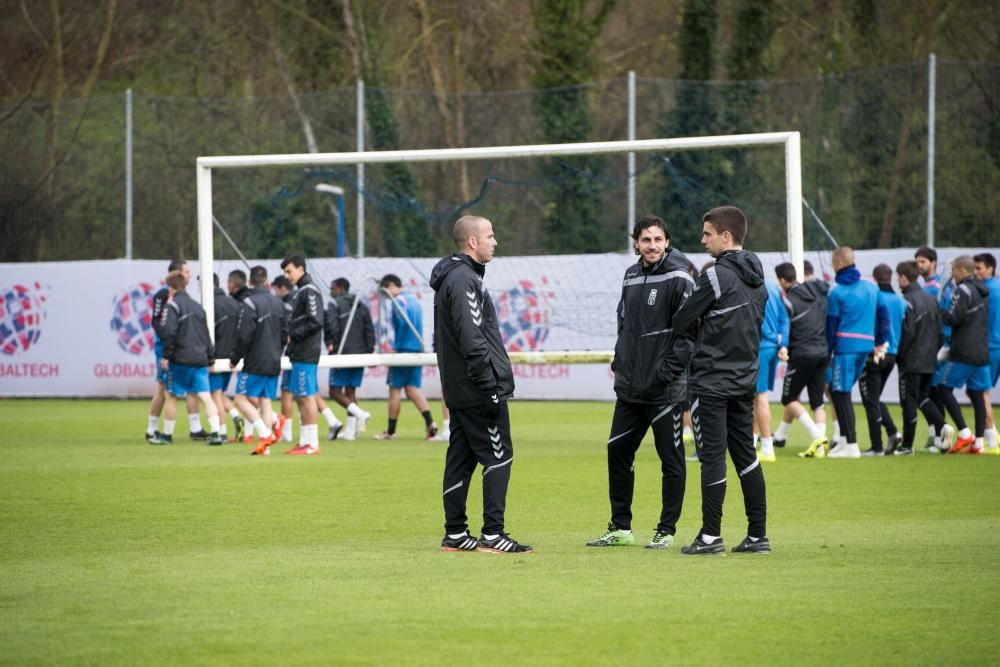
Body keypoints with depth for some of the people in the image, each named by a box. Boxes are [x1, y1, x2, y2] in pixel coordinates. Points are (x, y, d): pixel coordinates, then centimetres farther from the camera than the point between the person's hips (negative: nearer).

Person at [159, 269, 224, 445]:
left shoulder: (173, 305, -5)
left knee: (172, 396, 8)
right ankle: (215, 432, -15)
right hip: (201, 358, 5)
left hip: (181, 359, -5)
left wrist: (166, 355, -10)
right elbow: (206, 334, 18)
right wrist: (210, 358, 22)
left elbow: (169, 332, -17)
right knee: (205, 397, -3)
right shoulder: (198, 306, 16)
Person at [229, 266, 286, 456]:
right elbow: (285, 333, 15)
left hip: (255, 363, -7)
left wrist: (235, 358, -4)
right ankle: (265, 445, 1)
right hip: (274, 363, 7)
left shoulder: (250, 303, -13)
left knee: (242, 398, 0)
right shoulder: (278, 303, 10)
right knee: (265, 401, 8)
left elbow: (244, 336, -16)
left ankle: (265, 433, -15)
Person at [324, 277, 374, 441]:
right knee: (350, 391, 10)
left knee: (335, 391, -1)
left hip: (342, 354, -6)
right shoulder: (361, 306, 16)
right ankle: (350, 431, 6)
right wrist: (369, 351, 10)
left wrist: (330, 343, -7)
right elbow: (370, 330, 11)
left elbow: (331, 324, -18)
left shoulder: (335, 304, -3)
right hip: (360, 354, 6)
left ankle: (360, 414, -22)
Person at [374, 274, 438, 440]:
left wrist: (396, 348, -16)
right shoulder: (413, 300, 18)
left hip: (403, 350, -8)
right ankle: (430, 423, -13)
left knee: (395, 389, 2)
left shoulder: (398, 301, -8)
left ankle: (391, 431, 7)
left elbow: (403, 322, -20)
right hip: (418, 351, 8)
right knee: (413, 389, 5)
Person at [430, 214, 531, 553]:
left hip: (459, 390, 10)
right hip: (478, 390, -10)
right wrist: (490, 386, -22)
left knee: (460, 459, 10)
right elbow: (472, 339, -23)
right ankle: (492, 535, -8)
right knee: (498, 456, -7)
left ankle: (455, 534, 13)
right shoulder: (464, 279, -15)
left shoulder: (455, 276, 17)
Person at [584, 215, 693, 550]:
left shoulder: (678, 279, -9)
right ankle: (620, 528, 18)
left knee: (671, 459, 1)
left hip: (665, 390, -7)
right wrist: (620, 361, 10)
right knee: (618, 450, 9)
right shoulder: (631, 277, 12)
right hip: (630, 386, 7)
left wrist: (669, 371, -18)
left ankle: (666, 531, 8)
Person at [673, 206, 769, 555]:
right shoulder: (758, 280, 11)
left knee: (712, 455, -4)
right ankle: (758, 535, 10)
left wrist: (692, 329, 13)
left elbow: (681, 322, -10)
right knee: (745, 454, 11)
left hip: (711, 381, -8)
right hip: (745, 379, 8)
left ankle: (711, 536, -2)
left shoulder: (716, 275, -14)